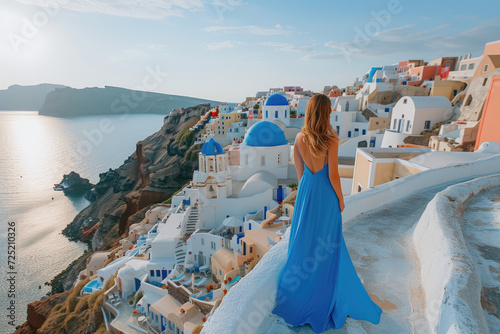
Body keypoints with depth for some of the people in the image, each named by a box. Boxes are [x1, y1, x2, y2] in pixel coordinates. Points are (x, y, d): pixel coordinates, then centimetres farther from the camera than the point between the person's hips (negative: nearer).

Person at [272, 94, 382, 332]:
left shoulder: (299, 138, -6)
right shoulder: (331, 140, -20)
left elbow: (299, 170, 3)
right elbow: (333, 175, -16)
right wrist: (340, 199, -1)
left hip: (306, 190, 4)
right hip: (325, 194, -4)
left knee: (303, 238, 20)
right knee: (326, 245, 14)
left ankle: (299, 286, 40)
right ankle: (324, 294, 33)